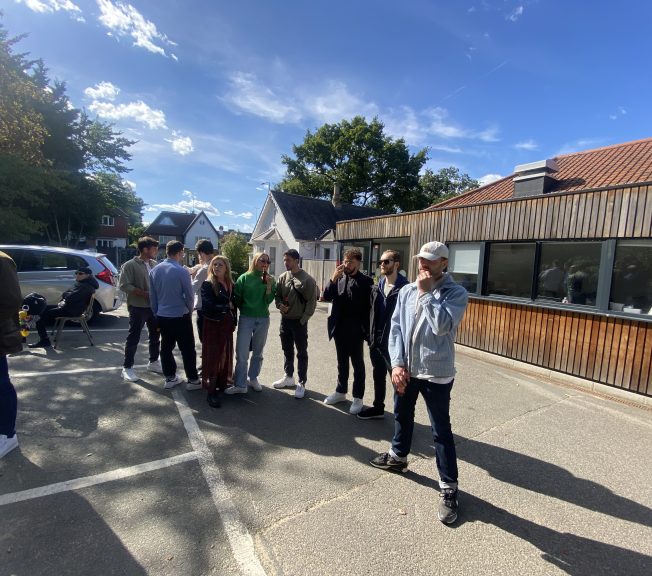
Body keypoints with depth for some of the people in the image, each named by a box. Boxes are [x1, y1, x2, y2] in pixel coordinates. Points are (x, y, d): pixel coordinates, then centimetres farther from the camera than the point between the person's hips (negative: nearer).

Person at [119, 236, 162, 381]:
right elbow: (124, 285, -16)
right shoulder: (130, 265, -9)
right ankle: (127, 367, 15)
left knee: (155, 335, 14)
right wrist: (145, 294, -20)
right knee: (134, 337, 2)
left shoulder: (155, 264, 8)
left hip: (154, 306, 6)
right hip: (138, 307, -6)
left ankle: (153, 362, 29)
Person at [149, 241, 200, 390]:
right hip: (180, 316, -6)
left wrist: (156, 313, 19)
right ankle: (192, 380, 11)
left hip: (162, 316, 6)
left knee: (166, 348, 14)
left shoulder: (155, 270, 4)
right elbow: (189, 295, -11)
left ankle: (170, 378, 24)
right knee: (187, 349, 3)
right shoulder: (181, 271, -16)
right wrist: (189, 310, 9)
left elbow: (152, 295, 9)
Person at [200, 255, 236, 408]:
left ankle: (222, 384, 24)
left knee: (225, 354, 11)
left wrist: (233, 322, 6)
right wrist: (226, 306, -10)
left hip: (227, 325, 5)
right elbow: (208, 306, -19)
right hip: (212, 324, -5)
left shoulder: (231, 285, 6)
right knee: (212, 356, 0)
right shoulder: (207, 284, -9)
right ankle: (211, 391, 6)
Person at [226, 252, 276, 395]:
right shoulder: (244, 278, -4)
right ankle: (240, 385, 8)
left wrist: (269, 285, -17)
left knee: (258, 352, 14)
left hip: (263, 319, 2)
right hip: (246, 318, -2)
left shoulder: (270, 279, 2)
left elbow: (269, 300, -7)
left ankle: (253, 378, 30)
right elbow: (237, 298, 0)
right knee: (241, 353, -2)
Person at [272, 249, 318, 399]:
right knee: (287, 350, 18)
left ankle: (302, 383, 16)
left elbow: (312, 301, -11)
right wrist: (280, 305, -10)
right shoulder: (282, 277, 4)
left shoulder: (307, 279, -11)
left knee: (301, 353, 5)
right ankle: (289, 377, 34)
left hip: (299, 321, -5)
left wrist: (304, 318, -13)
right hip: (285, 319, 5)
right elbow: (277, 295, 11)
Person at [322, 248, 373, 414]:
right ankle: (341, 391, 33)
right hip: (339, 328, 5)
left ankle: (358, 398, 19)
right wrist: (333, 278, -16)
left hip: (356, 330, -4)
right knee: (342, 362, 18)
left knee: (357, 364, 7)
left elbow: (369, 307, -10)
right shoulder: (339, 278, 4)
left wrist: (366, 330, -12)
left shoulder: (366, 281, -8)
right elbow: (327, 297, -3)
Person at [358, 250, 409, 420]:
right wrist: (370, 335, 5)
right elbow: (371, 313, 9)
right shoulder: (377, 288, 9)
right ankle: (378, 407, 38)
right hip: (376, 341, 7)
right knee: (378, 376, 21)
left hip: (393, 342, -7)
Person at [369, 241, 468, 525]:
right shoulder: (407, 291, 2)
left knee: (441, 432, 5)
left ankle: (449, 488, 23)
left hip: (436, 374, -5)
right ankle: (398, 456, 50)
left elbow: (442, 326, -28)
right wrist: (397, 363, -7)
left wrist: (427, 293, -21)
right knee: (402, 416, 25)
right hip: (405, 369, 5)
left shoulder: (456, 293, -12)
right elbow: (396, 327, 1)